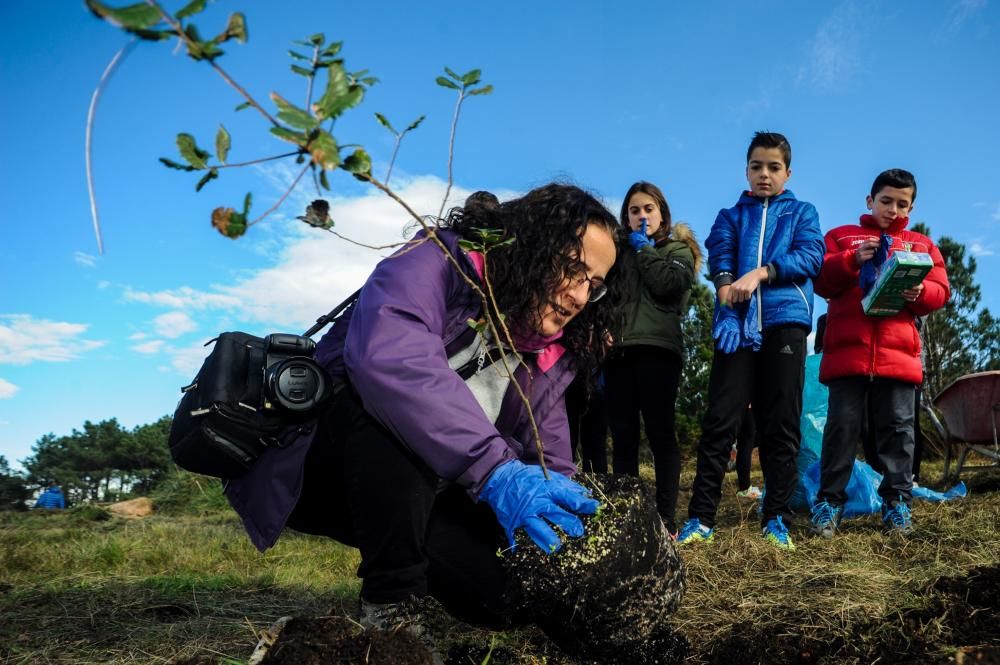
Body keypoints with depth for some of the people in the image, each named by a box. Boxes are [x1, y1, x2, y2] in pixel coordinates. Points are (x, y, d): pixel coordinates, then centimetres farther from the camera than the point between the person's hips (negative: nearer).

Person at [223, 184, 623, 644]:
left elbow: (550, 462, 0)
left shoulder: (547, 357, 1)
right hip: (311, 467, -5)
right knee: (394, 403, -37)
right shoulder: (440, 262, -20)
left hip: (414, 491, 6)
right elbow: (386, 353, -42)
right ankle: (392, 606, -17)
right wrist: (494, 470, -50)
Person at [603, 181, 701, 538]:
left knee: (660, 432, -6)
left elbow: (669, 285, -8)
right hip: (618, 349, 4)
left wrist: (645, 249, 3)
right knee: (622, 435, 2)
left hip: (656, 347, -4)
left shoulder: (677, 249, 13)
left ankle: (666, 520, -2)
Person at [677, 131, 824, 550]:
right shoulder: (731, 215, 21)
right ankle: (701, 518, -3)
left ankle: (776, 519, 7)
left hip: (783, 322, 0)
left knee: (780, 425, -1)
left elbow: (811, 257, -1)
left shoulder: (802, 213, 18)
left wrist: (761, 272, -17)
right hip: (737, 324, 1)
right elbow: (718, 252, -1)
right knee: (719, 421, -6)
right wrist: (727, 282, -23)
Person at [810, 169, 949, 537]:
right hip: (847, 350, -2)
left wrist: (919, 291, -12)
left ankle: (897, 500, 10)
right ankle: (829, 500, 2)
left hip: (898, 354, 2)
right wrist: (852, 260, -14)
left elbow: (940, 291, 11)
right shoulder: (841, 235, 15)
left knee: (897, 427, 3)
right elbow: (821, 281, 3)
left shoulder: (922, 244, 21)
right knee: (842, 426, -2)